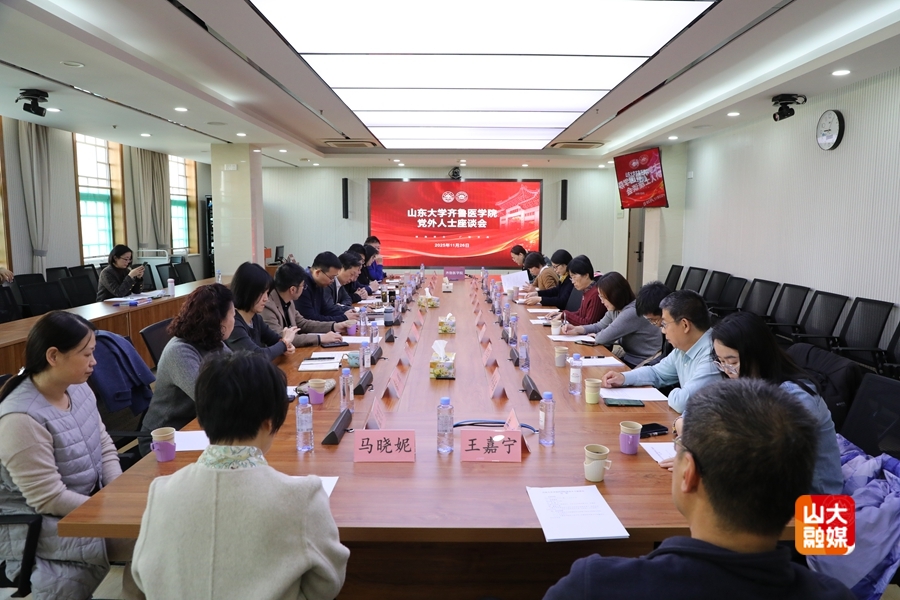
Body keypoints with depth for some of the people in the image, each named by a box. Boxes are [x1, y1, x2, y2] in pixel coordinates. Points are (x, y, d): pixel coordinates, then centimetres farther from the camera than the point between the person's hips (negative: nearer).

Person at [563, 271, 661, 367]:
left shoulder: (632, 312, -25)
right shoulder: (615, 309, 4)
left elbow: (604, 338, -23)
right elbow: (600, 326, 19)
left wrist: (596, 336, 0)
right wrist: (576, 329, 5)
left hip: (640, 365, -8)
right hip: (629, 357, 8)